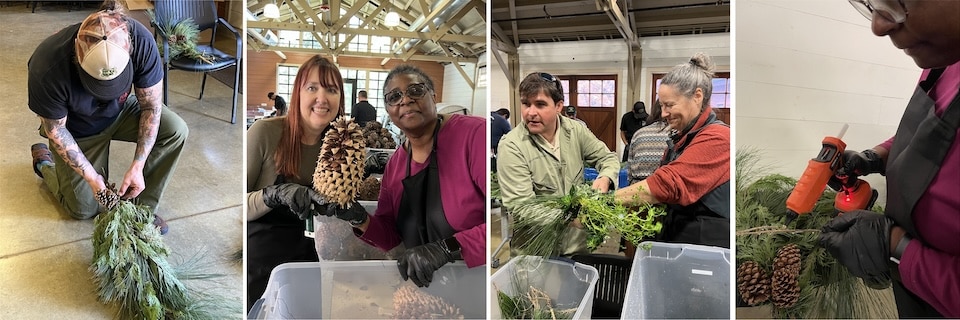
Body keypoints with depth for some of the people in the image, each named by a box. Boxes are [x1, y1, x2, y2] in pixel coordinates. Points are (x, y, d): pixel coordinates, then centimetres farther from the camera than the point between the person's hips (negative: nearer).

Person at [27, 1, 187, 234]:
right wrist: (91, 176, -24)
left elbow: (151, 107, -22)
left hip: (120, 111, 2)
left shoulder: (141, 41, -35)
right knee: (84, 209, 8)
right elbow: (55, 130, -20)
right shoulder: (46, 68, -38)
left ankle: (142, 207, -7)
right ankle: (44, 162, 37)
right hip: (77, 130, -2)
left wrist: (137, 167, -26)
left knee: (176, 131, -26)